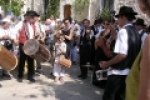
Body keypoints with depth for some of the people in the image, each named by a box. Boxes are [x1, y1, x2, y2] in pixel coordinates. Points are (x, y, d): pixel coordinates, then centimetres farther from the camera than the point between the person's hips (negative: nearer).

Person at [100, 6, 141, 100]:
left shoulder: (123, 31, -16)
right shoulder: (135, 32, 10)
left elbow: (122, 54, -25)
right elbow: (131, 53, 13)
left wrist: (107, 64, -14)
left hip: (118, 72, -9)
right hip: (130, 72, 9)